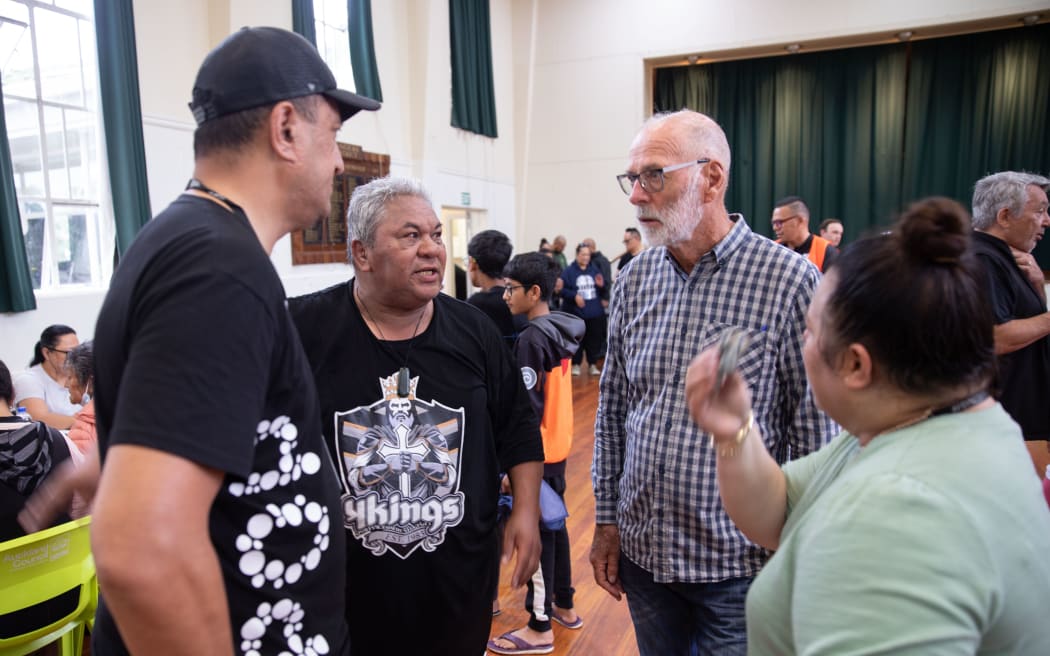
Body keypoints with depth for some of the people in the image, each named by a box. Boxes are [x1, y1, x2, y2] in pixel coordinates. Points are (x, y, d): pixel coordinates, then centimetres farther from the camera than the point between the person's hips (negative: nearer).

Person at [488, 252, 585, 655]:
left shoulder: (532, 338, -20)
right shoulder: (560, 330, 6)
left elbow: (527, 407, -22)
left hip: (536, 451, -9)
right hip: (557, 446, 9)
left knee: (536, 533, 2)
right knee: (554, 524, 20)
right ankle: (564, 605, 35)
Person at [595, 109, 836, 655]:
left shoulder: (789, 281, -15)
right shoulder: (634, 280, 0)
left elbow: (815, 433, -11)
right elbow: (612, 409, 6)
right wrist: (606, 520, 7)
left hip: (739, 563, -4)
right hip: (642, 550, 5)